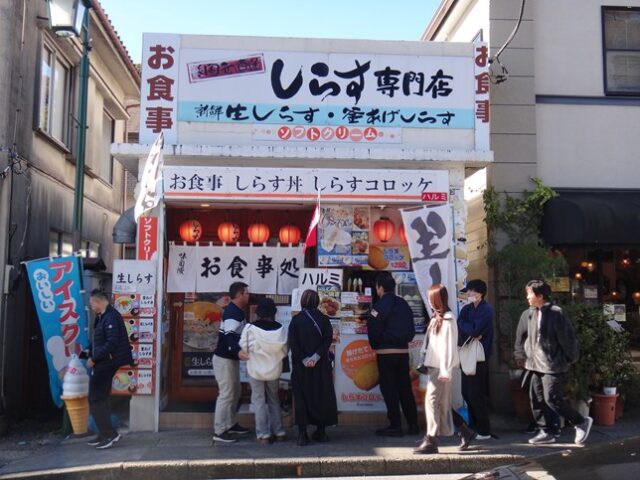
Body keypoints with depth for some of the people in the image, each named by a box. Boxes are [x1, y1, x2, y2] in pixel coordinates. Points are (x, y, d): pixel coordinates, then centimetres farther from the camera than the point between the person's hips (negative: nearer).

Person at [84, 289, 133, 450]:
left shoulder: (110, 317, -19)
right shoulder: (103, 317, 13)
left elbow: (112, 343, -27)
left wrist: (94, 359, -21)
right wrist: (90, 352, 11)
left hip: (105, 365, -10)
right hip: (103, 365, 10)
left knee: (96, 400, -5)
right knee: (100, 400, 15)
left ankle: (110, 434, -2)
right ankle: (105, 434, 23)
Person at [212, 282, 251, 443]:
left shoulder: (237, 311, 13)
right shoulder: (232, 312, -21)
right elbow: (230, 336, -35)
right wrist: (238, 352, -50)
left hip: (231, 358, 10)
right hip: (224, 359, -10)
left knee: (235, 392, 17)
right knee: (226, 394, -7)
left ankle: (230, 424, 28)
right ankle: (219, 431, -1)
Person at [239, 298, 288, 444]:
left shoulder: (250, 328, -17)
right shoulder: (280, 329, -9)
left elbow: (243, 348, -12)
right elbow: (285, 351, -2)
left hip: (256, 369, -3)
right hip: (274, 370, 3)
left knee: (259, 401, 7)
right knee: (274, 400, 18)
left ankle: (263, 434, 8)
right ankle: (278, 432, 21)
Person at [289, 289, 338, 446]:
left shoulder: (296, 320, -3)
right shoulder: (324, 319, -1)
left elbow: (292, 343, -10)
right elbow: (328, 339, -10)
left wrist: (304, 359, -11)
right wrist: (316, 357, -14)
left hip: (301, 365, 0)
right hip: (321, 365, 1)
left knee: (301, 397, 5)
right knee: (322, 396, 11)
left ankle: (302, 433, 1)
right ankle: (320, 431, 14)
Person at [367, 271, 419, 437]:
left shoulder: (381, 305, -11)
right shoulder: (403, 304, 9)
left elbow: (373, 329, -11)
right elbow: (411, 329, 11)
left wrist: (375, 346, 5)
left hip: (385, 353, -6)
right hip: (403, 351, 6)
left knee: (389, 390, 1)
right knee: (405, 388, 12)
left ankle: (395, 426, 3)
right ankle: (413, 424, 15)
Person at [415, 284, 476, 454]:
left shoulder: (447, 319, -14)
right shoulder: (437, 317, 13)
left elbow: (448, 346, -17)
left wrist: (445, 370, -19)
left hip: (441, 368, -9)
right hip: (434, 366, 9)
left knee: (433, 401, -7)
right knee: (442, 403, 13)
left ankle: (431, 441, -1)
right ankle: (466, 432, 24)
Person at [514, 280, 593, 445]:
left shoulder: (555, 313, -14)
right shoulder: (527, 314, 6)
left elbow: (567, 337, -11)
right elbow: (520, 337, 16)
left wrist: (571, 358, -5)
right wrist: (520, 356, 17)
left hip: (553, 365, -7)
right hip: (535, 364, 7)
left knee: (552, 399, -8)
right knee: (536, 399, 7)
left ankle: (581, 422, 12)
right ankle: (545, 432, 19)